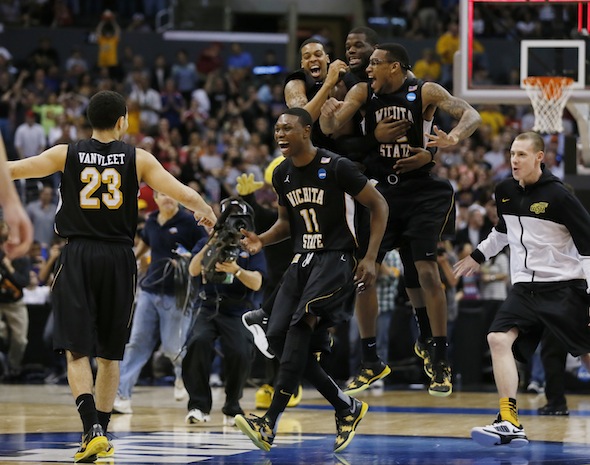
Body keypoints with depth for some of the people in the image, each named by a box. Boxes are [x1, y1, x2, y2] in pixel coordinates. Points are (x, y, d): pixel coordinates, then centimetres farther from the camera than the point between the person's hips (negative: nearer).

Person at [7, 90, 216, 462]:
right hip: (119, 259, 1)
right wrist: (206, 213, 19)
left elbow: (10, 170, 3)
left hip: (78, 257, -1)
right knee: (109, 354, 13)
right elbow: (186, 195, -1)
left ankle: (93, 429, -21)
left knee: (78, 352, -3)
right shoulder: (138, 159, 1)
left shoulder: (67, 155, 2)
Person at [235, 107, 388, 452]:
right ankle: (348, 408, 12)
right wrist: (262, 240, 2)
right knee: (278, 336, -4)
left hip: (336, 259, -8)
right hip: (302, 260, 8)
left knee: (300, 324, -25)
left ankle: (270, 424, -29)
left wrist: (370, 259, -13)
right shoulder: (282, 175, 8)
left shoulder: (336, 168, -13)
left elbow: (378, 205, -7)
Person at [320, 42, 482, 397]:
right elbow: (330, 128, -4)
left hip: (421, 191, -4)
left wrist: (453, 138, -39)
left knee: (426, 270, -13)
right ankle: (371, 361, 10)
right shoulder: (363, 94, 0)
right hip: (379, 190, 4)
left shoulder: (425, 93, -10)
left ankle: (441, 360, -4)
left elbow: (472, 115, -18)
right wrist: (328, 112, -28)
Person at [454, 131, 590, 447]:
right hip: (524, 287, 5)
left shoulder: (558, 196, -13)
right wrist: (478, 256, 31)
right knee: (499, 338, -16)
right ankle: (510, 424, -20)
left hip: (564, 286, -5)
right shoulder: (506, 191, 6)